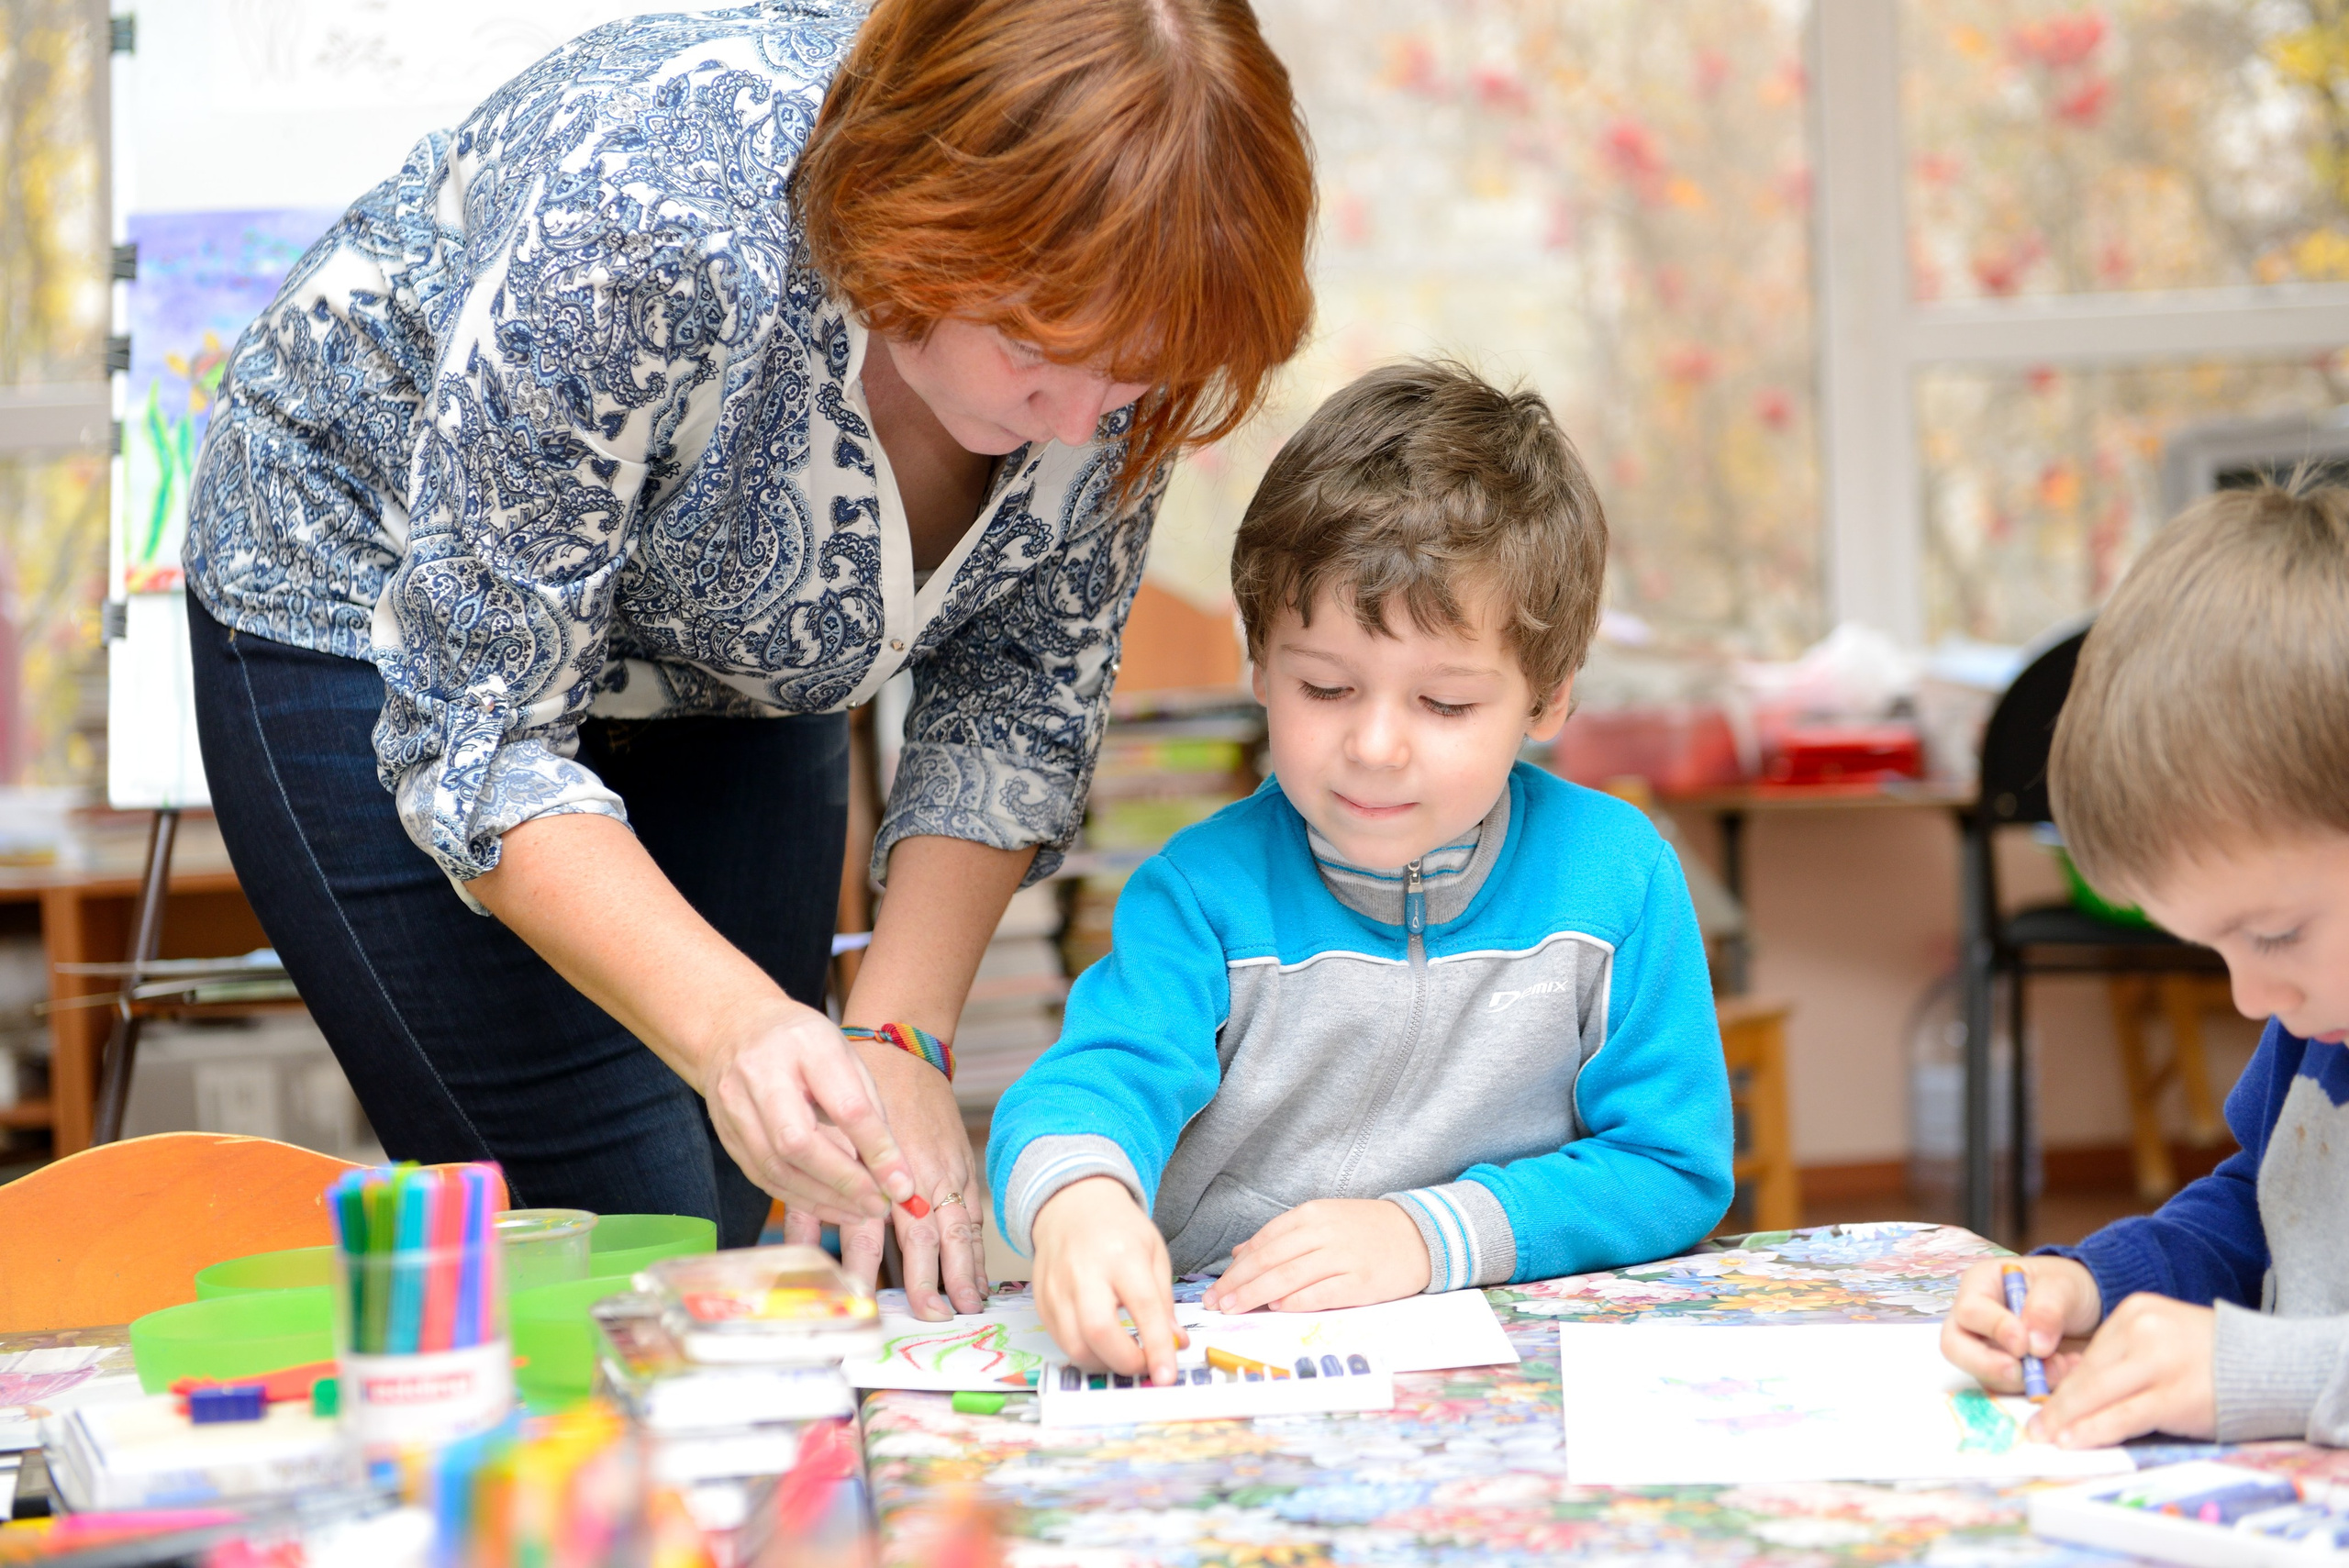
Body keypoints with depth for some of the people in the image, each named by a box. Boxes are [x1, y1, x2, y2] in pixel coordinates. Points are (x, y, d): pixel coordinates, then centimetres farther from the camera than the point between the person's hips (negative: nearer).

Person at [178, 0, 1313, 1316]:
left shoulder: (1121, 326, -23)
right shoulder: (636, 233, -39)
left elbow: (1022, 690, -9)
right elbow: (478, 736, -32)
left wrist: (899, 1043, -21)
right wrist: (733, 1027, -47)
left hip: (726, 658, 5)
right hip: (381, 627, -5)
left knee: (734, 1234, 3)